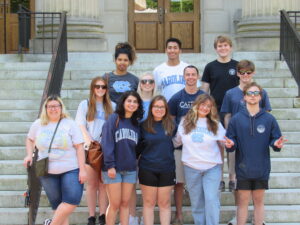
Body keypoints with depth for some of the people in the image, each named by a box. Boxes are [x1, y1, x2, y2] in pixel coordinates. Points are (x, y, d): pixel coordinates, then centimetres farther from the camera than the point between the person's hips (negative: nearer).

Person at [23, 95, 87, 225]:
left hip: (70, 170, -2)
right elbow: (30, 139, 23)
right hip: (47, 172, 2)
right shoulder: (38, 124, 5)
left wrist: (82, 169, -11)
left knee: (73, 201, -15)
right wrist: (29, 155, 5)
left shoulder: (70, 124, -3)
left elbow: (79, 147, -6)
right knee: (57, 204, 6)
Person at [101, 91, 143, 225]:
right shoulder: (114, 118, -5)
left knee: (125, 204, 8)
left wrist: (135, 161, 1)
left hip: (130, 169, 5)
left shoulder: (136, 123, 12)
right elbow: (107, 143, -12)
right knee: (115, 204, -2)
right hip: (113, 168, -5)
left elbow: (137, 146, 13)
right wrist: (110, 165, -17)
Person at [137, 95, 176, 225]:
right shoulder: (144, 126, 0)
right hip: (147, 169, -1)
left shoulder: (171, 125, 1)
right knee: (149, 203, 5)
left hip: (167, 169, 1)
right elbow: (138, 147, 5)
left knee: (165, 203, 7)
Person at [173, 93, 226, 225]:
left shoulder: (215, 124, 2)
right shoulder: (185, 122, 6)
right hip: (191, 168, 1)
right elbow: (177, 141, 14)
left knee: (211, 200, -7)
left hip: (212, 167, -1)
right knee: (196, 202, 8)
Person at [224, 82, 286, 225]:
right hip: (243, 169, -1)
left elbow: (275, 139, 3)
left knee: (259, 201, 10)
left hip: (261, 169, 1)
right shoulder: (236, 119, 0)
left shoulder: (269, 119, 1)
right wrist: (230, 144, -20)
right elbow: (231, 140, 2)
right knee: (242, 202, 5)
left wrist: (277, 144, -18)